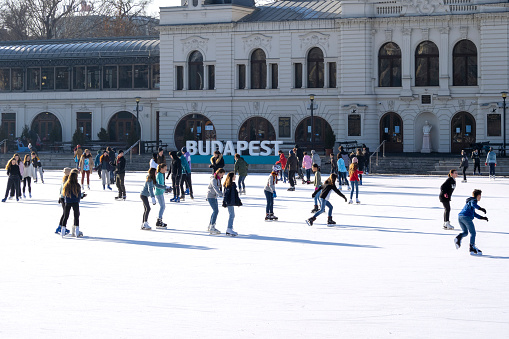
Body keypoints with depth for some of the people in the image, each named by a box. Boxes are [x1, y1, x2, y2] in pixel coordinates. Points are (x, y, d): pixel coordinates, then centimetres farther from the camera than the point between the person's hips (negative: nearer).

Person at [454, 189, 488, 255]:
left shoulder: (469, 201, 32)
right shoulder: (473, 200, 5)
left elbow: (474, 214, 36)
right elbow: (473, 204, -22)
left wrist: (482, 218, 34)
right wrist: (481, 209, -25)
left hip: (460, 217, 8)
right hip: (466, 217, -8)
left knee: (465, 232, 17)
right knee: (473, 233, 2)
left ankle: (458, 238, -13)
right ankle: (472, 248, -2)